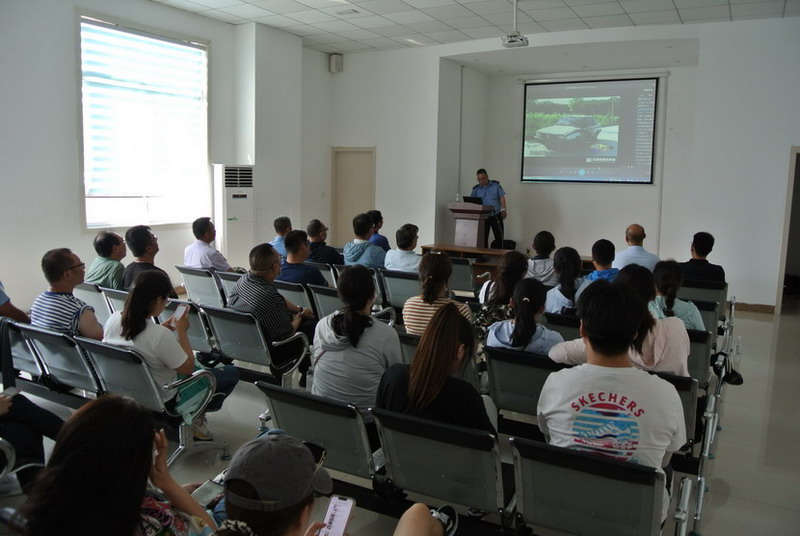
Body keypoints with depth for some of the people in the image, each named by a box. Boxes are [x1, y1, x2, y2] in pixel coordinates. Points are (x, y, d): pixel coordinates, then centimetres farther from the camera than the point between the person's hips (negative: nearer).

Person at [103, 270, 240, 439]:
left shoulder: (113, 319, -13)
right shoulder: (160, 335, -34)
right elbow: (188, 368, -19)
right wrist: (182, 331, -12)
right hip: (163, 401, -8)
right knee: (232, 373, 3)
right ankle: (195, 416, 11)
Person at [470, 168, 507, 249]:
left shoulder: (495, 185, 3)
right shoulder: (476, 189, 6)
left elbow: (502, 198, 2)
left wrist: (504, 210, -8)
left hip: (496, 215, -1)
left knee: (499, 236, -1)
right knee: (483, 238, 3)